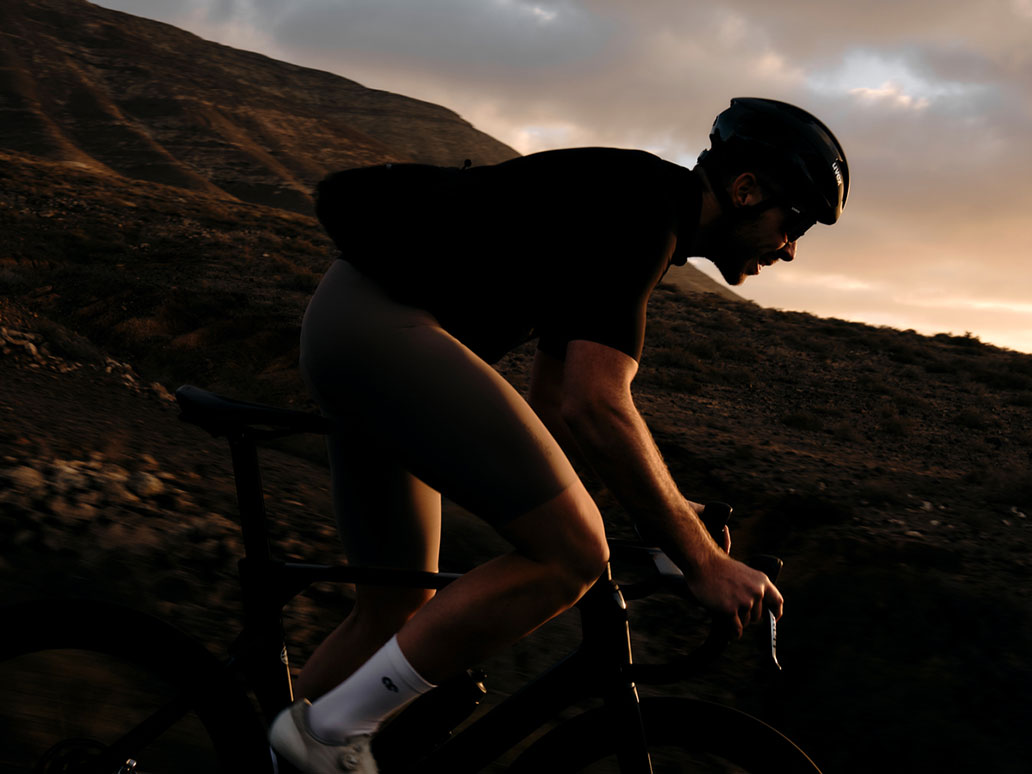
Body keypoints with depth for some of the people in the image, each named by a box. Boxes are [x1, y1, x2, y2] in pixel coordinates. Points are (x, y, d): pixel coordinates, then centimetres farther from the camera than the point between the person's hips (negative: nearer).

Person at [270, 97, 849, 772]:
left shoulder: (618, 221, 20)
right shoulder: (644, 207, -11)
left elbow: (554, 404, 25)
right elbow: (595, 408, -20)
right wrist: (705, 562, -14)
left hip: (349, 326, 11)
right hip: (381, 319, -11)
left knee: (395, 608, 14)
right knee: (572, 554, -14)